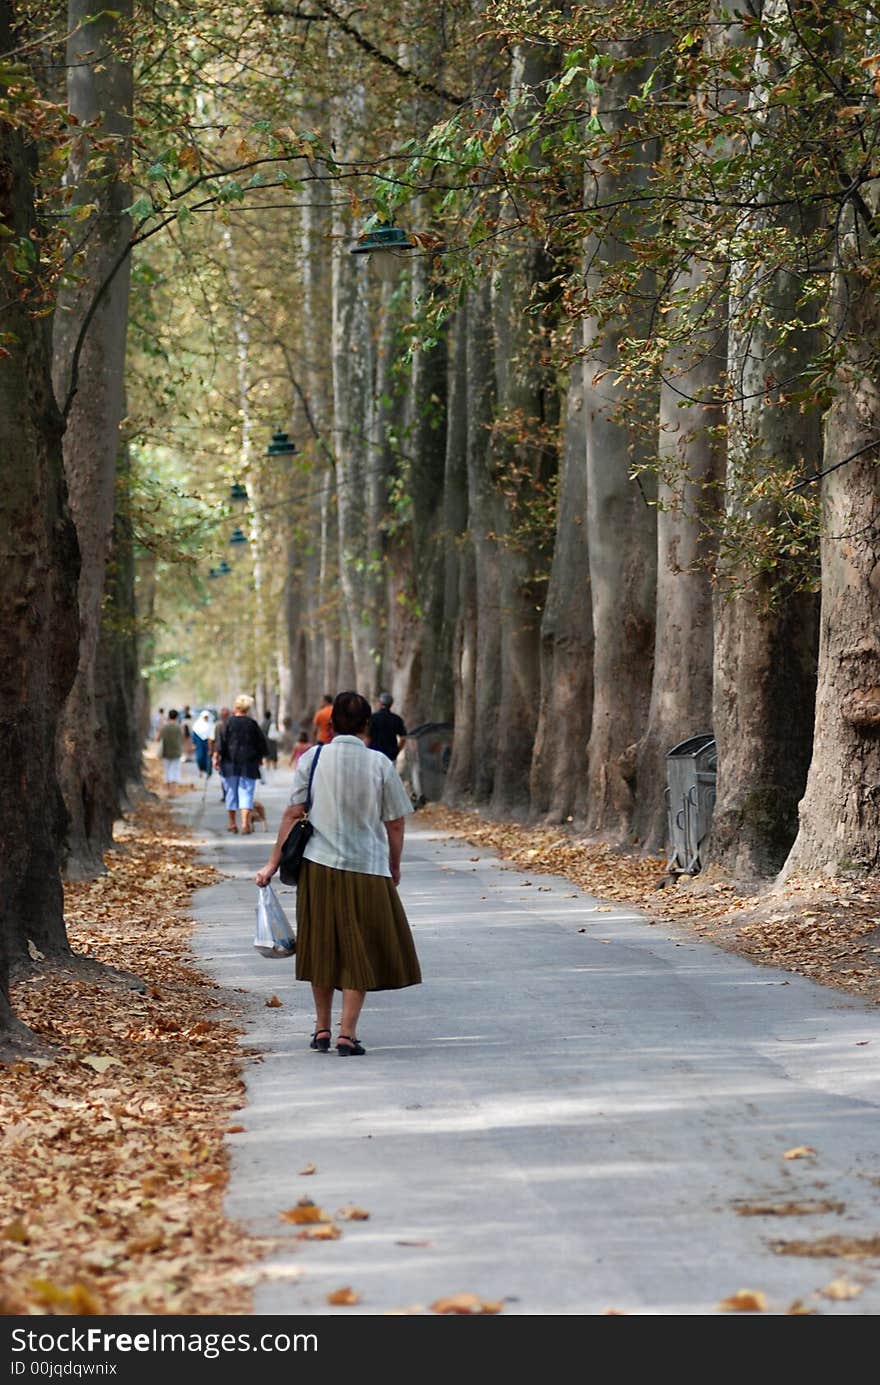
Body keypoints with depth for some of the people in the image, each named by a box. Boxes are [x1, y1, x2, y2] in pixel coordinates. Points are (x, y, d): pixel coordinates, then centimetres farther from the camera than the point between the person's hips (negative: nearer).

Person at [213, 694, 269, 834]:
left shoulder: (229, 723, -5)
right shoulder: (252, 724, 1)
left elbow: (221, 741, -10)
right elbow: (261, 743, 7)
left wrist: (216, 757, -6)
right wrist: (260, 758, 21)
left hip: (230, 763, 0)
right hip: (249, 764, 0)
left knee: (231, 792, 10)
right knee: (246, 792, -1)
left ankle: (232, 824, 16)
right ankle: (245, 822, -17)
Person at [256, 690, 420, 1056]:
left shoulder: (312, 758, -2)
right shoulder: (380, 765, -4)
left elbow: (293, 814, -2)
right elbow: (395, 824, -1)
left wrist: (273, 863, 4)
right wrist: (394, 867, 14)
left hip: (319, 866, 2)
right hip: (367, 869, -2)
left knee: (322, 947, 16)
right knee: (359, 953, 7)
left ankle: (322, 1030, 23)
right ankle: (347, 1033, 1)